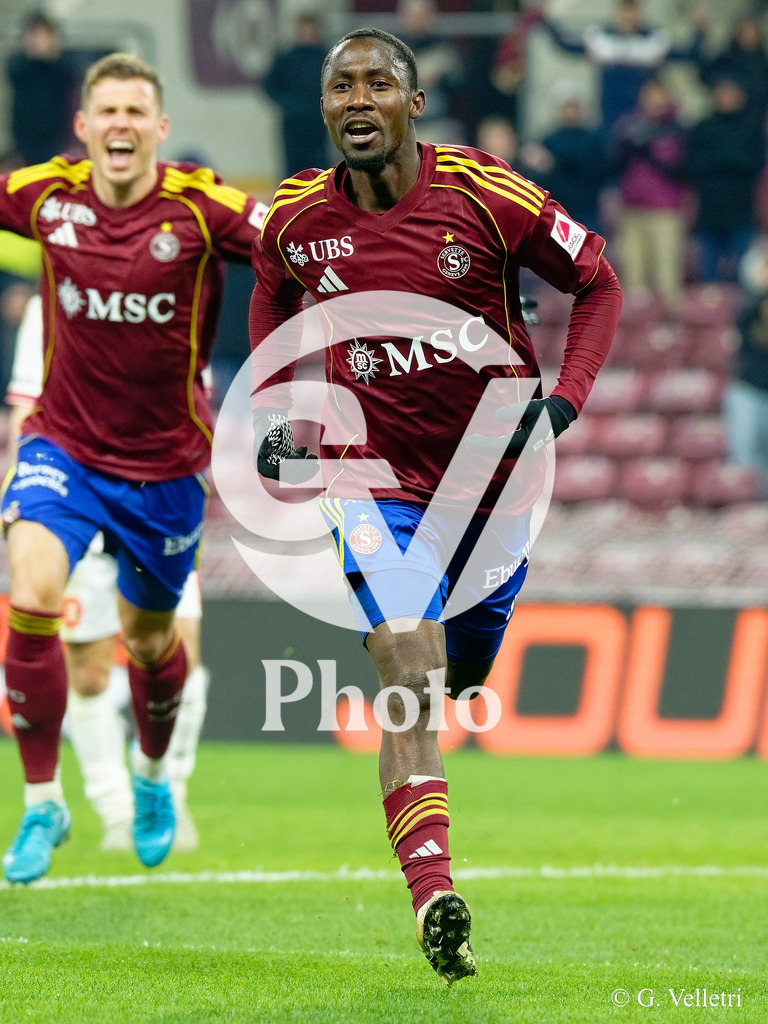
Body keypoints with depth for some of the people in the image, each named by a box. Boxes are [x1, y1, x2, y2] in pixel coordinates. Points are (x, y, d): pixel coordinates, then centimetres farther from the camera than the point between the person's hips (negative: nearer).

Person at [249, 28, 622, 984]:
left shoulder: (485, 195, -14)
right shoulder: (296, 216, -7)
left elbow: (597, 283, -2)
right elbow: (272, 298, 16)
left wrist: (563, 402, -12)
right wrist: (270, 410, 3)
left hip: (493, 470, 1)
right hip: (376, 471, -1)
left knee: (465, 675, 16)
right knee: (410, 690, -17)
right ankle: (434, 901, -22)